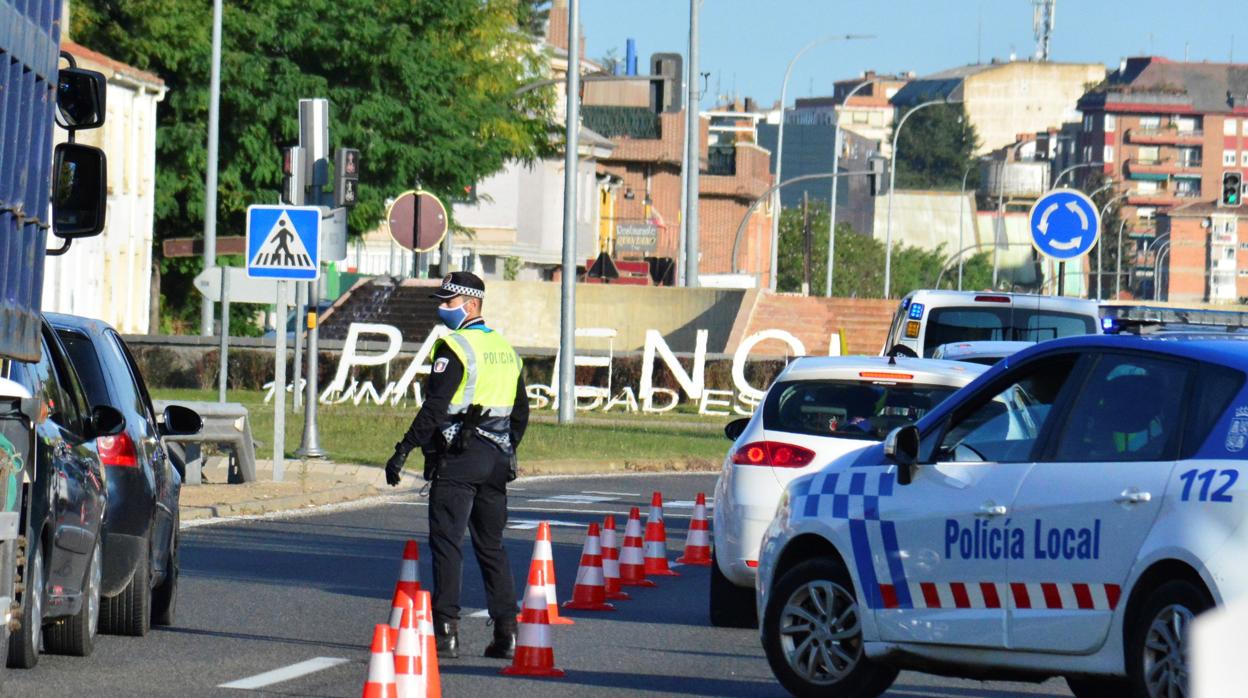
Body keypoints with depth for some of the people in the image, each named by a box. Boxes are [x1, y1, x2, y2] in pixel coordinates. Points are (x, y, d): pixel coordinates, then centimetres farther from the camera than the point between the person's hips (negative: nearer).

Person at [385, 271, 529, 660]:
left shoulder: (455, 347, -10)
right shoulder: (505, 349, 15)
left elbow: (435, 407, -17)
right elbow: (521, 413, 20)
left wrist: (403, 452, -16)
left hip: (458, 456, -7)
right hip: (496, 459, 7)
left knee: (446, 541, -7)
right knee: (491, 546, 12)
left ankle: (446, 630, -14)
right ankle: (506, 633, 9)